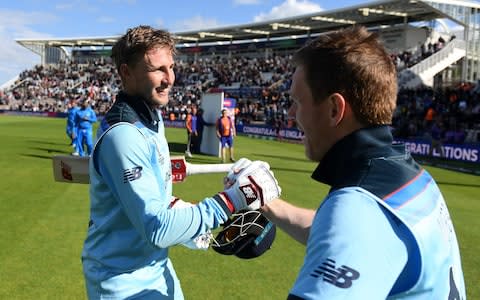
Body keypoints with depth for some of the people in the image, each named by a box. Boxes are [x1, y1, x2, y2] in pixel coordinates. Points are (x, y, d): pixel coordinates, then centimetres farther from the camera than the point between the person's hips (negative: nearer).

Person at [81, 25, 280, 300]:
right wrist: (233, 199, -33)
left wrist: (185, 216, 1)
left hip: (156, 268, 8)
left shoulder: (152, 119, 3)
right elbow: (156, 230, -31)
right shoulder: (123, 136, -27)